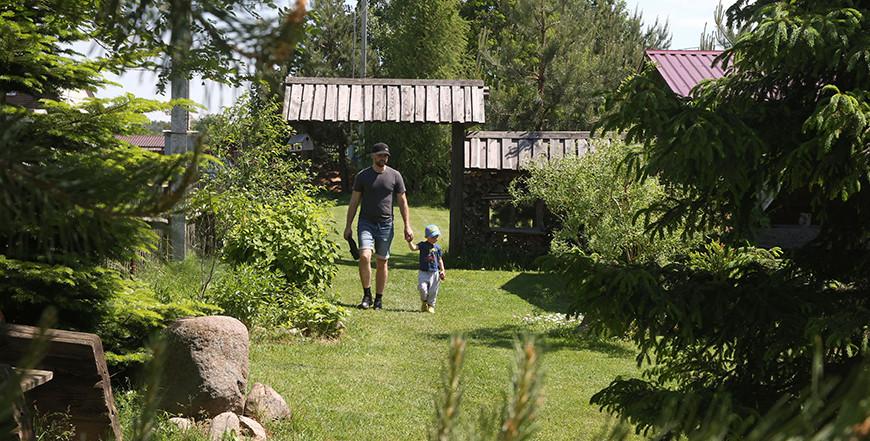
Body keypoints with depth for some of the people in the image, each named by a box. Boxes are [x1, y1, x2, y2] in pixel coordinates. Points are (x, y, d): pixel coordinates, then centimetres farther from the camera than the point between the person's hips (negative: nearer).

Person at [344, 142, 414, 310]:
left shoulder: (395, 175, 5)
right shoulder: (362, 176, 3)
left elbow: (402, 202, 9)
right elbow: (354, 202, 7)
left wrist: (407, 226, 2)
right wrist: (348, 226, 4)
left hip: (385, 225, 1)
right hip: (366, 223, -1)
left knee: (382, 263, 6)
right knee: (364, 256, -19)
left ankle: (379, 299, 18)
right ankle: (367, 295, -6)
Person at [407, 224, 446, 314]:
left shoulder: (437, 247, 6)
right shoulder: (423, 245, -3)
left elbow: (440, 260, 13)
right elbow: (414, 248, -19)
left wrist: (442, 270, 6)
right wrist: (409, 242, -36)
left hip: (434, 273, 2)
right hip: (423, 272, -2)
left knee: (433, 291, 3)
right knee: (422, 288, -13)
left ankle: (431, 305, 21)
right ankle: (424, 302, 15)